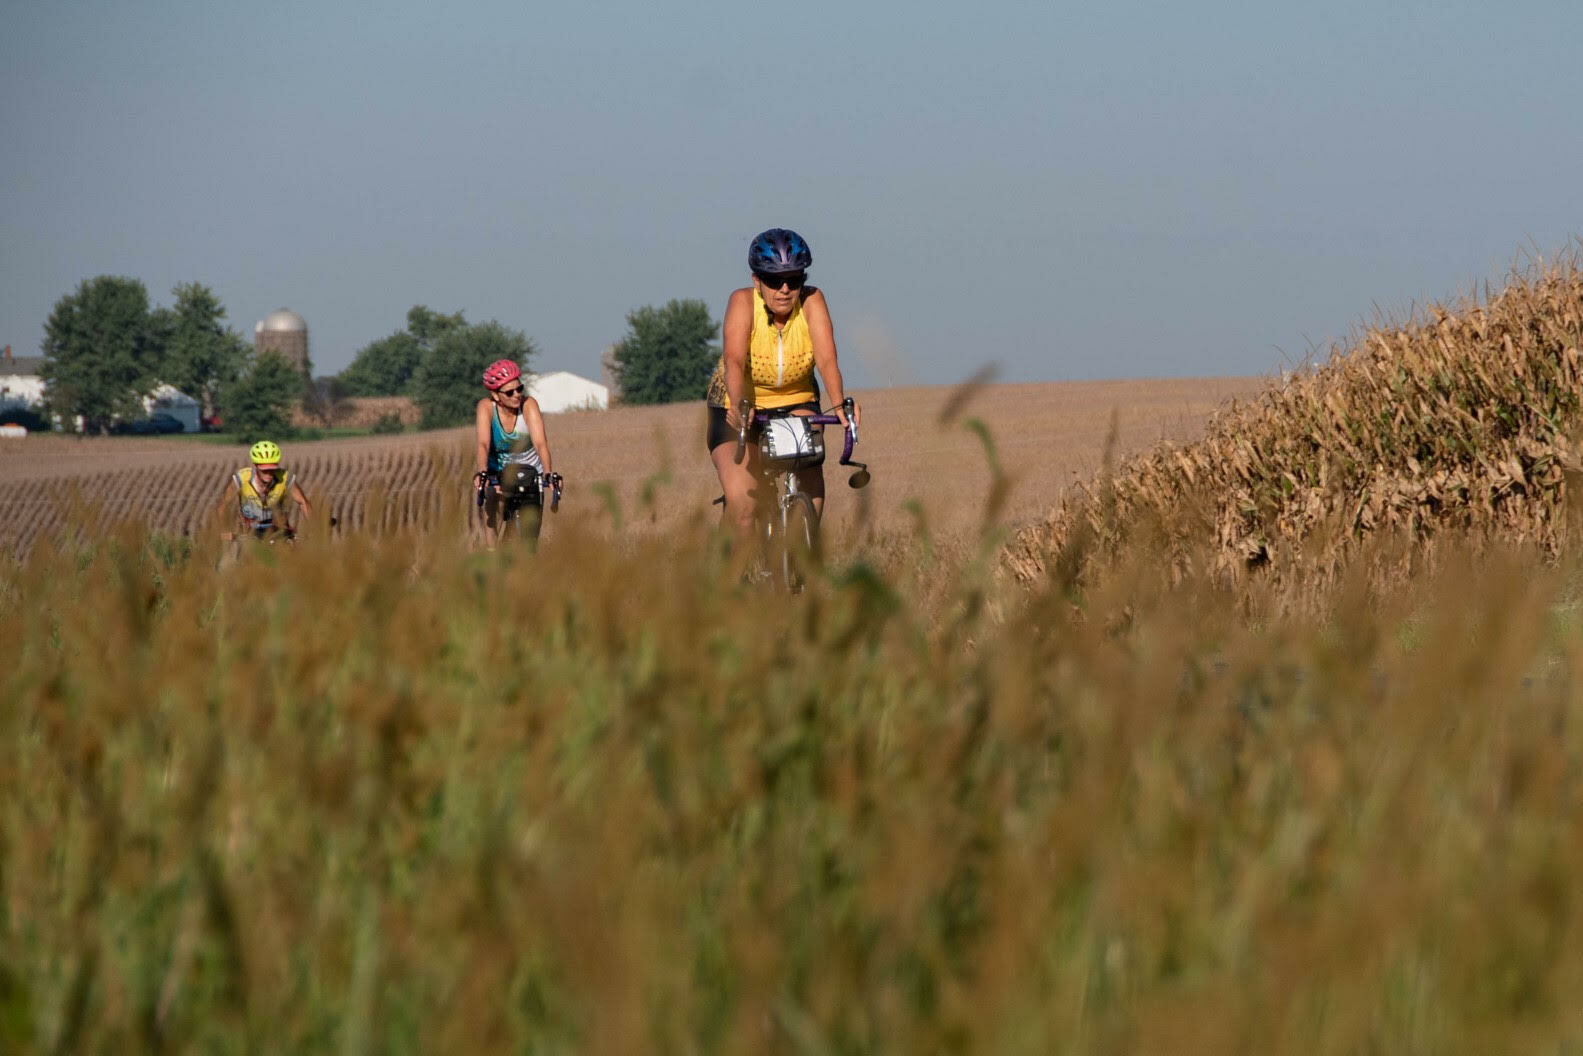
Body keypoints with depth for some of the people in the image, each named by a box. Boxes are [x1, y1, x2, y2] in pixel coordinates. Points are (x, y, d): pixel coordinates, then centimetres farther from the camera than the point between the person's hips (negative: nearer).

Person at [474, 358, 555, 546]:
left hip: (528, 470, 0)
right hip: (497, 471, 0)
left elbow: (540, 442, -32)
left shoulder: (529, 404, -22)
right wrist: (481, 473, -51)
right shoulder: (486, 407, -21)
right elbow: (483, 444, -33)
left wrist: (548, 474, -48)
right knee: (495, 499, -30)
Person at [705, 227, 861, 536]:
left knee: (812, 493, -19)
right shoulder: (743, 302, -22)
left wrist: (839, 403, -48)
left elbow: (827, 359, -30)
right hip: (738, 407, -2)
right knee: (741, 505, -22)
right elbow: (734, 360, -36)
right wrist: (738, 406, -54)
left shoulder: (812, 301, -18)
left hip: (795, 403, 2)